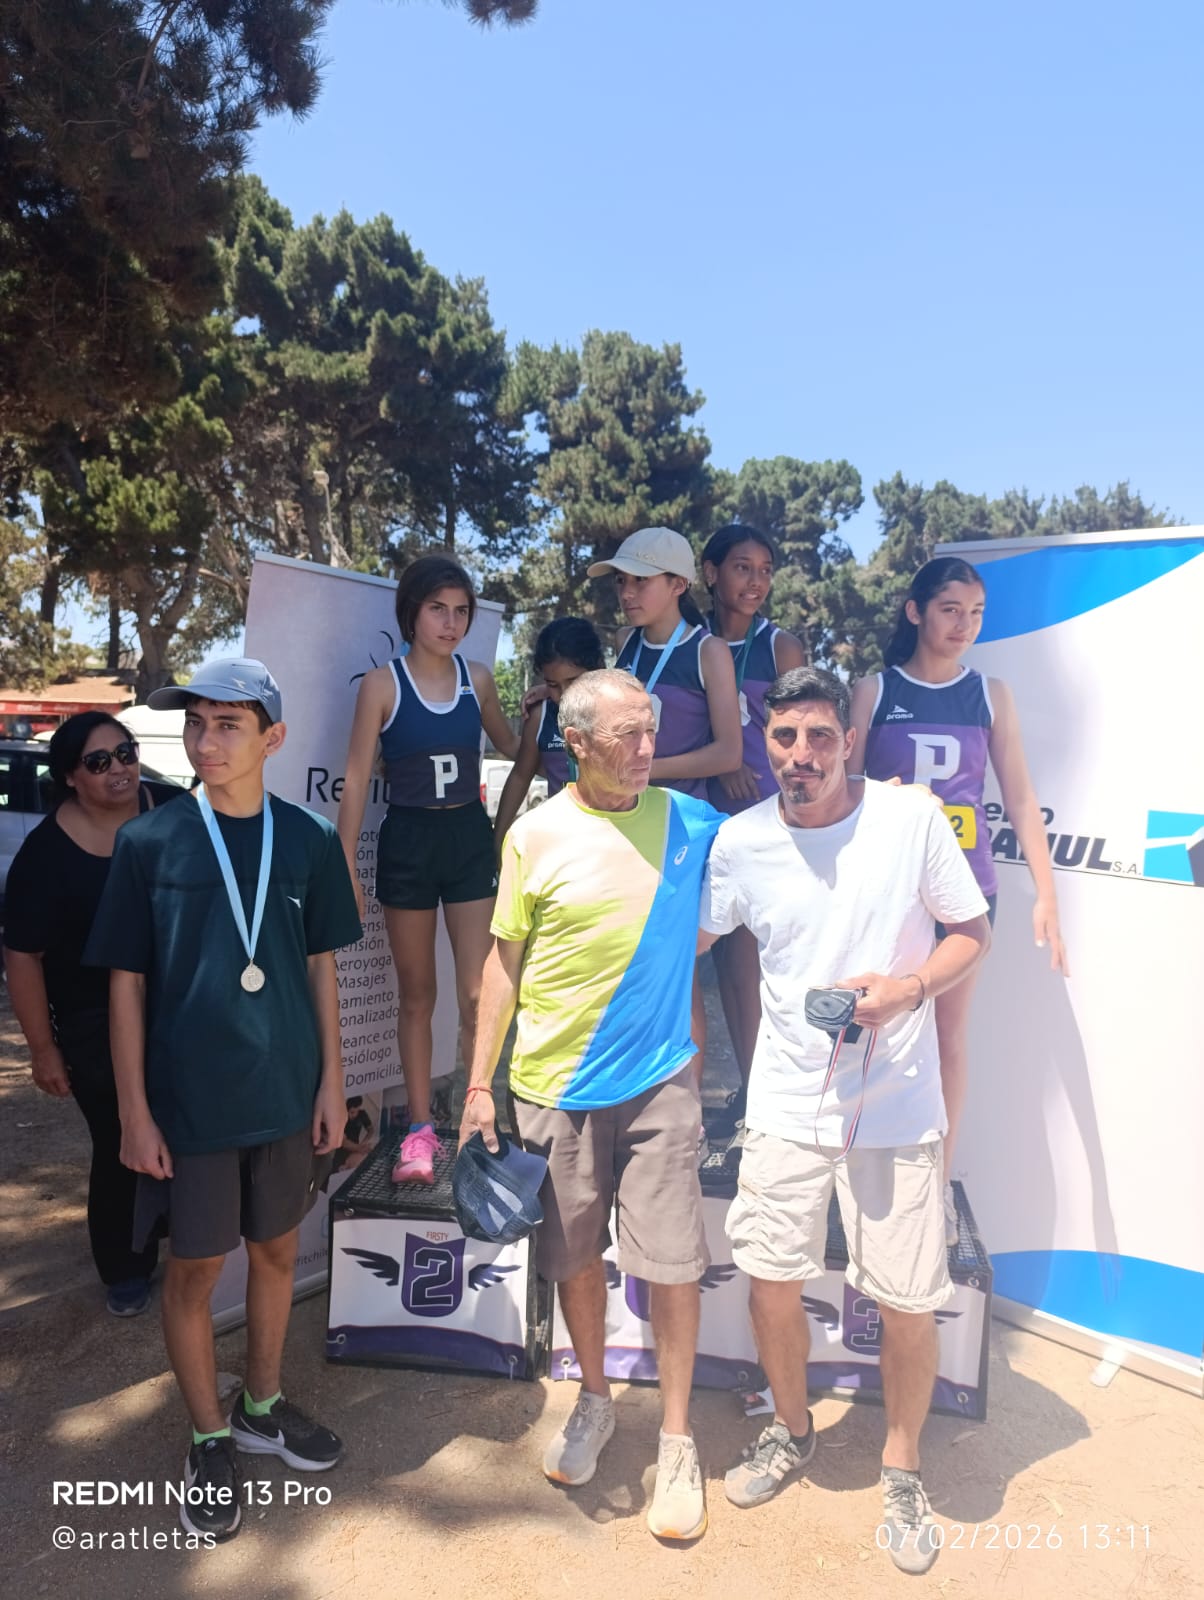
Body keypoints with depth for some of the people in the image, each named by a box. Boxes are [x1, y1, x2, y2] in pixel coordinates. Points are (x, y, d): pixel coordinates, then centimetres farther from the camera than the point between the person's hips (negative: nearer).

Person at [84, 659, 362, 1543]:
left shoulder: (309, 839, -3)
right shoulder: (149, 841, -8)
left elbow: (321, 968, 4)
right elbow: (127, 984, -5)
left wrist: (332, 1080, 3)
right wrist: (135, 1111, -6)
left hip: (286, 1093, 2)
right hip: (190, 1100, -2)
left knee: (277, 1251, 17)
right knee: (195, 1267, 11)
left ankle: (263, 1406, 40)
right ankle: (211, 1441, 33)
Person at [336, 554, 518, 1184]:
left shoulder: (477, 678, 4)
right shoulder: (382, 684, -5)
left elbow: (511, 745, 22)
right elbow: (357, 780, -5)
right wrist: (346, 870, -7)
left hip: (470, 839, 2)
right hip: (407, 842, -2)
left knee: (478, 995, -3)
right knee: (416, 995, 9)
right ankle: (420, 1129, 22)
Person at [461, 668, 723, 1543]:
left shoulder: (694, 823, -2)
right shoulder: (535, 836, -5)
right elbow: (505, 963, 0)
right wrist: (480, 1084, 0)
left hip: (658, 1079, 0)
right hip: (554, 1085, 0)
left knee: (672, 1262, 3)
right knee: (574, 1256, 16)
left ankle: (677, 1440, 26)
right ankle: (595, 1401, 42)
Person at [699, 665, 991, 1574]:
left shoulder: (912, 817, -10)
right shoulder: (740, 840, -4)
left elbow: (973, 932, -1)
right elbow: (690, 939, 9)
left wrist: (909, 987, -17)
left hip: (896, 1102, -2)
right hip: (788, 1101, 2)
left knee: (909, 1302, 6)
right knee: (771, 1277, 10)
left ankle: (902, 1466, 35)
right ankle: (792, 1431, 41)